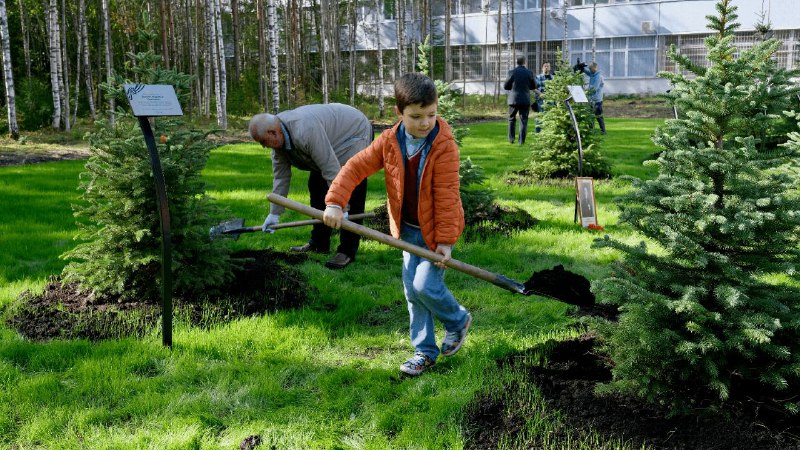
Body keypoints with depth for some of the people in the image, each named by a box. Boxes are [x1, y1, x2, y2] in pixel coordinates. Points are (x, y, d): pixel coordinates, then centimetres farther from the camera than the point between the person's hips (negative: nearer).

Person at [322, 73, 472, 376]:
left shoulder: (444, 146, -20)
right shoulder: (390, 141, -7)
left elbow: (446, 195, -20)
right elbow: (356, 167, -6)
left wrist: (446, 240, -19)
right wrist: (335, 202, -17)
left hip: (436, 230, -5)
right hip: (409, 229, 6)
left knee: (425, 286, -12)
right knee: (412, 289, 8)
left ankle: (458, 320, 20)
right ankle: (425, 351, 21)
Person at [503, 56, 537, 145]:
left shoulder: (512, 72, -7)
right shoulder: (529, 73, -4)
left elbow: (505, 86, -1)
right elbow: (534, 86, 7)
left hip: (514, 99, 0)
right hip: (525, 100, 0)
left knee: (512, 119, 16)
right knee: (523, 121, 6)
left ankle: (511, 138, 11)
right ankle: (521, 141, 2)